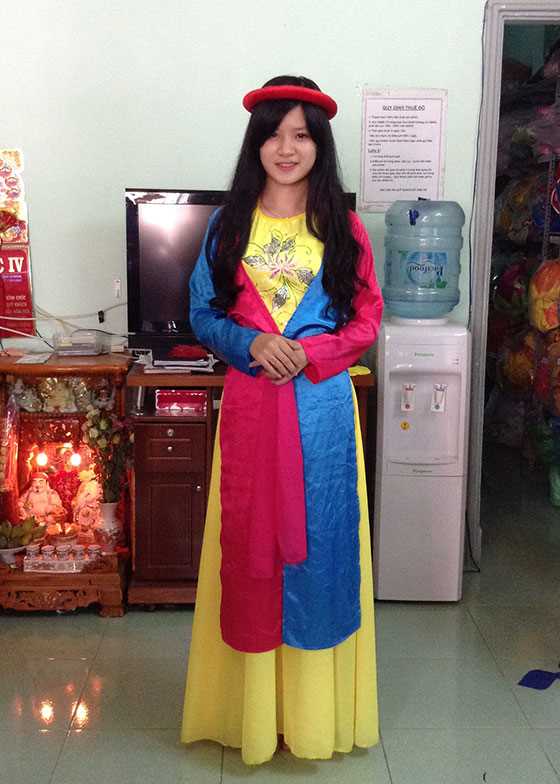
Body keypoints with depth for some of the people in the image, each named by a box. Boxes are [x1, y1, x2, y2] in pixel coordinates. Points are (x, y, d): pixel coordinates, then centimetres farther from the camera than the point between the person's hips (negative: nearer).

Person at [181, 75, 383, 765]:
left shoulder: (342, 228, 3)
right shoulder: (228, 225, 5)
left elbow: (367, 320, 3)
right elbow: (202, 313, 6)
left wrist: (308, 353, -14)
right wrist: (252, 344, -13)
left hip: (322, 404, 0)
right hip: (249, 403, 1)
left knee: (319, 540, 6)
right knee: (250, 542, 7)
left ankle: (316, 708, 24)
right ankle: (253, 706, 25)